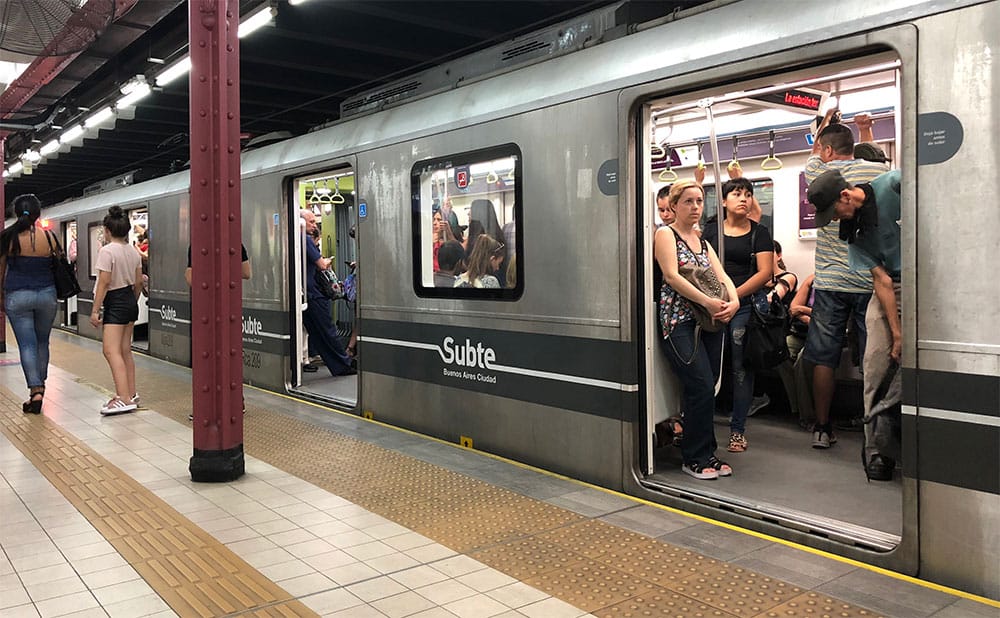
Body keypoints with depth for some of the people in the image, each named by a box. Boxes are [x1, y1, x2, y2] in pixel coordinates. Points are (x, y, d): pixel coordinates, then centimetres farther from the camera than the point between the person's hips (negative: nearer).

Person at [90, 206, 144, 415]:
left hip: (115, 303, -9)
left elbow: (104, 283, -16)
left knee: (111, 351, -12)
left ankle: (124, 399, -21)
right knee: (125, 351, 14)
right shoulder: (134, 252, 9)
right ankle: (131, 395, 19)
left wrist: (95, 310, -13)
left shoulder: (107, 251, -13)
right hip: (130, 302, 9)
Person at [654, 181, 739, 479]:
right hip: (680, 320, -6)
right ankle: (695, 458, -2)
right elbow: (672, 276, -12)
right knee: (702, 386, -13)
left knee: (706, 388, 4)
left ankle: (706, 454, 15)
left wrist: (733, 301, -9)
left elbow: (722, 276, 12)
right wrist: (707, 301, -19)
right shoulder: (666, 234, 1)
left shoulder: (703, 241, 21)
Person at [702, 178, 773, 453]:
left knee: (741, 367, 1)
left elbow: (765, 272, -2)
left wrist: (734, 295, -13)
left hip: (746, 304, -1)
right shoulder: (711, 231, 12)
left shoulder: (759, 232, 6)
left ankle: (738, 429, 10)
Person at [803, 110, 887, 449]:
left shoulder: (820, 174, -1)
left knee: (824, 358, 7)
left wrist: (825, 122, 39)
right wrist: (865, 129, 37)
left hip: (830, 284, 0)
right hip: (871, 281, 1)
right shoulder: (880, 171, -1)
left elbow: (814, 154, 24)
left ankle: (822, 429, 13)